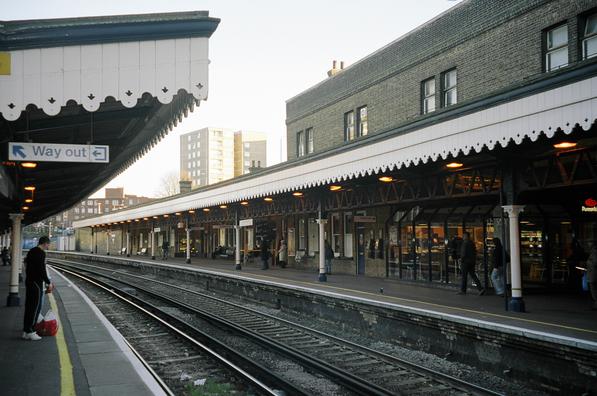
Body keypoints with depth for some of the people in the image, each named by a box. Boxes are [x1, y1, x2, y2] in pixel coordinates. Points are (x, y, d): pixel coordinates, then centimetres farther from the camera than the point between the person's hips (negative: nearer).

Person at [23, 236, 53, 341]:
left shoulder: (31, 251, 15)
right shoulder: (41, 253, -15)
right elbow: (42, 270, -20)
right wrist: (49, 282, -12)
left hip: (29, 281, 10)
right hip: (36, 283, -10)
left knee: (29, 306, 13)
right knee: (36, 307, -4)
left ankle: (26, 331, 17)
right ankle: (30, 331, -2)